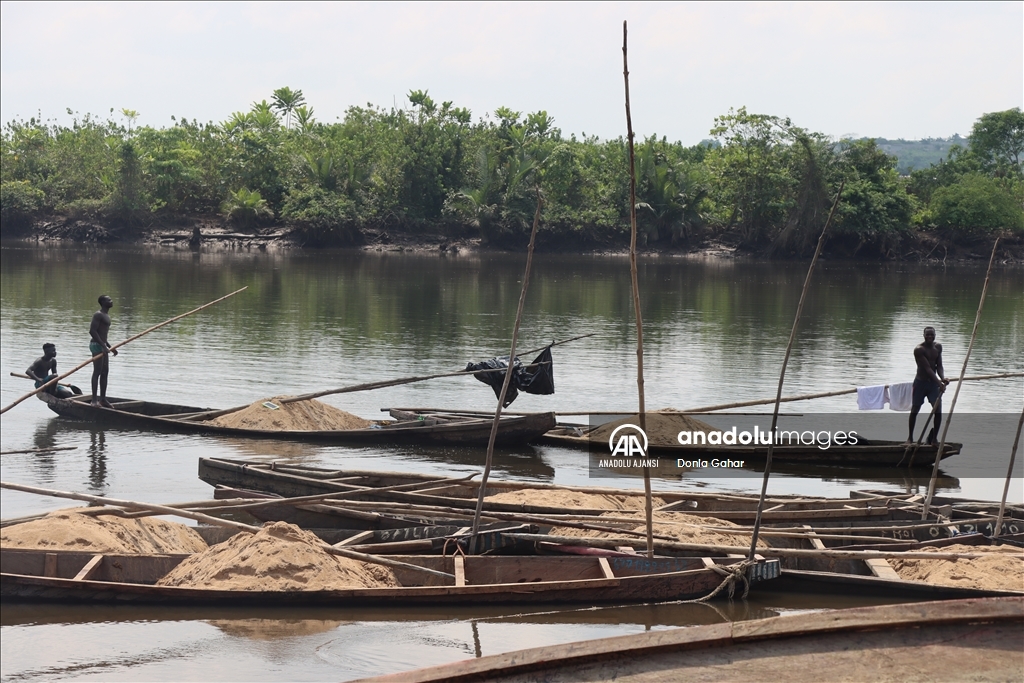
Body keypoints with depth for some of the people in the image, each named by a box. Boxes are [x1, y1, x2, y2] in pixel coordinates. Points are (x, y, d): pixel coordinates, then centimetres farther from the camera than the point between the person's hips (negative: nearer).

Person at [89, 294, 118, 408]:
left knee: (105, 372, 10)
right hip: (96, 345, -10)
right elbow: (92, 331, -21)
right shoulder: (98, 315, -12)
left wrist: (110, 347, 19)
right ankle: (94, 400, -10)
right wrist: (103, 345, -24)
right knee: (97, 372, -10)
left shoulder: (106, 316, 19)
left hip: (102, 346, 10)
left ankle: (103, 399, 14)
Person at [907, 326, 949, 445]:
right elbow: (927, 368, -23)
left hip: (933, 382, 4)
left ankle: (934, 438, 5)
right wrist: (939, 382, -29)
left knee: (938, 411, -7)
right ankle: (910, 437, 18)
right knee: (914, 410, 3)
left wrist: (942, 378, -18)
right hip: (920, 382, -4)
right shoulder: (919, 349, -17)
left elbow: (939, 366, 2)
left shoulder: (938, 347, 4)